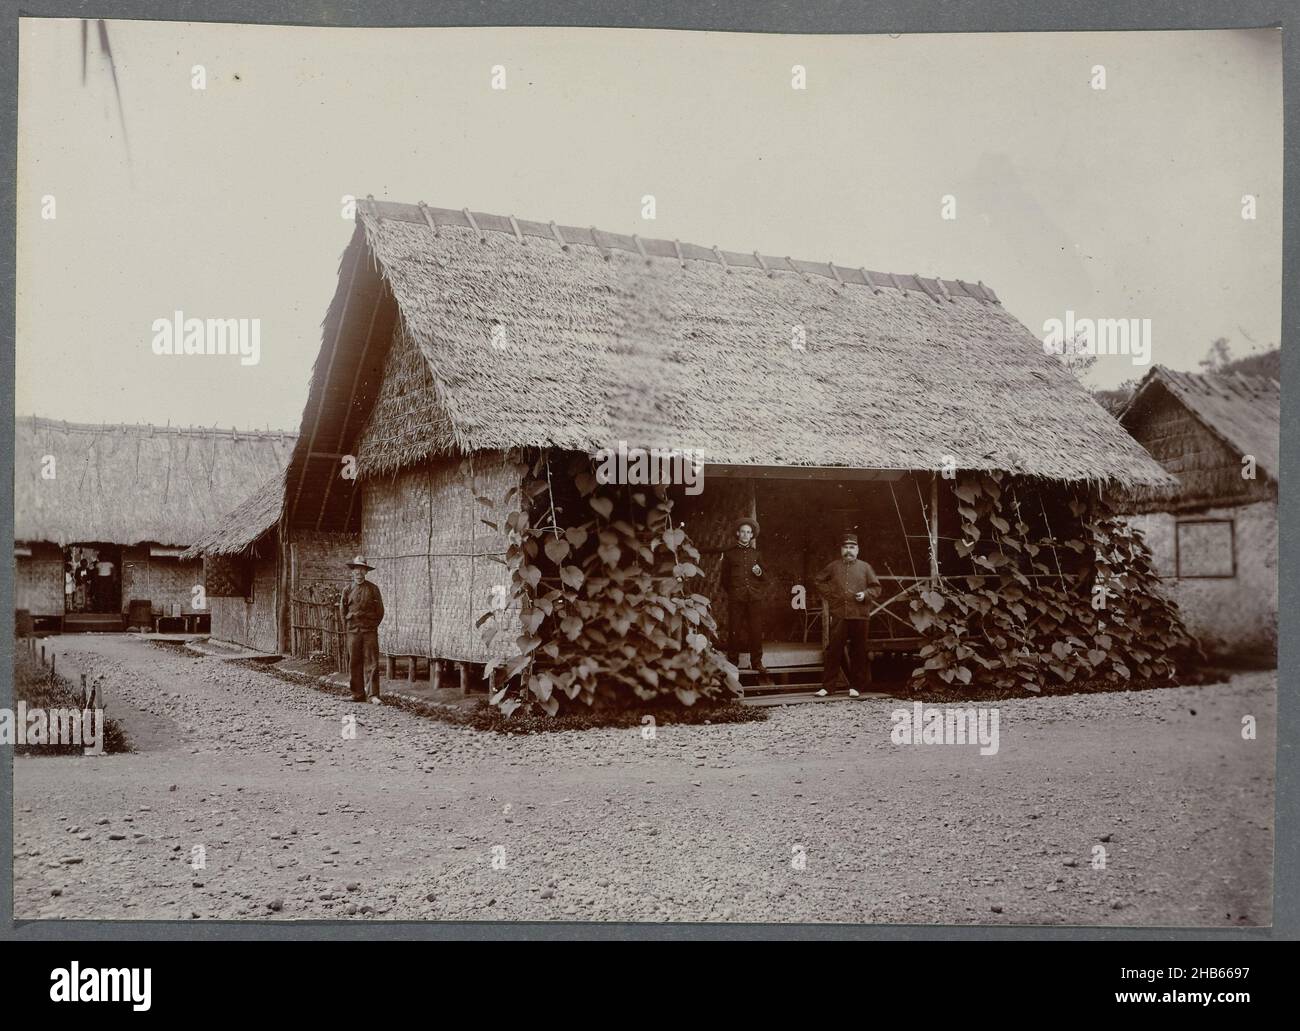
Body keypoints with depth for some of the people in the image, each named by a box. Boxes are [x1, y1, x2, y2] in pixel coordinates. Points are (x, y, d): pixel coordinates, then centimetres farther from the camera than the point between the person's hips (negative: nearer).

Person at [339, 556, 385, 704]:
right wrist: (348, 625, 10)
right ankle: (358, 694, 12)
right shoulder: (348, 589, 7)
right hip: (353, 631, 2)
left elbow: (380, 610, 8)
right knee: (354, 663, 4)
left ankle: (373, 695, -6)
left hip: (370, 631, -2)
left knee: (371, 663, -6)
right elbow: (342, 609, 16)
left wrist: (374, 624, 6)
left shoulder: (373, 589, 3)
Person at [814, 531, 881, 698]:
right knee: (833, 650, -3)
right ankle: (826, 686, 1)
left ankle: (855, 687, 13)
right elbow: (819, 582, 20)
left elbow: (876, 588, 11)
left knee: (858, 652, 4)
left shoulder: (864, 567, 8)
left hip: (859, 616, 0)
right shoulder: (833, 567, 9)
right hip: (839, 615, 0)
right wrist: (829, 595, 7)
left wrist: (865, 594, -7)